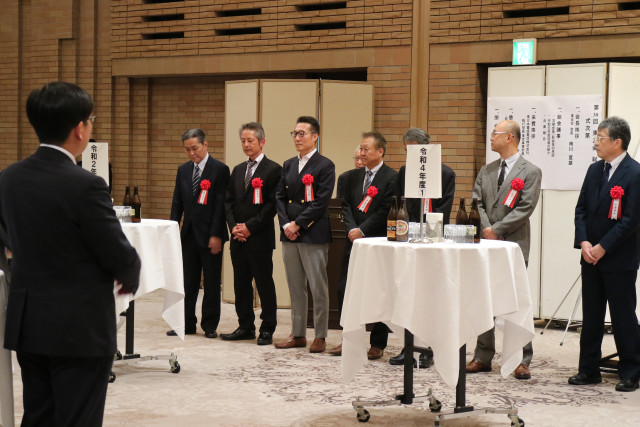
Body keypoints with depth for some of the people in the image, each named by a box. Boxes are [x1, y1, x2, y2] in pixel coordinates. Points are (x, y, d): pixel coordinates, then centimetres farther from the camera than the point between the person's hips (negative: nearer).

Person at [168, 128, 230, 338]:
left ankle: (210, 325, 11)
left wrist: (216, 235, -14)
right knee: (188, 282, 8)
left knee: (211, 283, 3)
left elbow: (221, 205, -10)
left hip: (210, 236, -5)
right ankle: (187, 324, 16)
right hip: (189, 234, 5)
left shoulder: (220, 169, -6)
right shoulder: (183, 170, 11)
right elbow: (177, 203, 14)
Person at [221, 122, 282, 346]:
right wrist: (234, 226, -2)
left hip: (260, 238, -7)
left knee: (264, 283, -1)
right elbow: (228, 201, 14)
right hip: (238, 238, 7)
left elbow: (272, 204, -12)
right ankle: (246, 326, 20)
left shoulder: (273, 169, -5)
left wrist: (250, 227, -15)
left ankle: (267, 329, 5)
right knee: (241, 284, 11)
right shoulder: (238, 170, 16)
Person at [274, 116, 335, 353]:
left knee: (318, 287, -3)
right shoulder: (288, 165, 15)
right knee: (295, 287, 12)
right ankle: (298, 334, 19)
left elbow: (321, 202, -12)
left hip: (313, 235, -6)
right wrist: (285, 224, -3)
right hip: (289, 235, 7)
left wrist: (297, 224, -14)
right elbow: (280, 197, 13)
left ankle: (320, 336, 4)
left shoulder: (325, 166, -5)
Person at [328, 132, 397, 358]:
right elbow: (346, 206, 9)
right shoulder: (352, 176, 13)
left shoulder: (391, 177, -6)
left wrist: (362, 230, -14)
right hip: (354, 241, 6)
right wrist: (352, 229, -8)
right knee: (345, 291, 4)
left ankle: (377, 344, 10)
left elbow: (385, 211, -12)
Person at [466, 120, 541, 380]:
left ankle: (522, 361, 2)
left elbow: (525, 208, -11)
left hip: (513, 245, -6)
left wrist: (496, 229, -14)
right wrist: (486, 228, -9)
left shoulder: (530, 172, -2)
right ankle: (483, 357, 16)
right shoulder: (486, 171, 16)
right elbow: (477, 202, 9)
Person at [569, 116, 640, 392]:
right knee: (591, 316, 11)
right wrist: (584, 242, -3)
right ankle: (589, 370, 20)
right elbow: (581, 209, 12)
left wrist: (602, 247, -15)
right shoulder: (594, 170, 11)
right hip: (591, 256, 7)